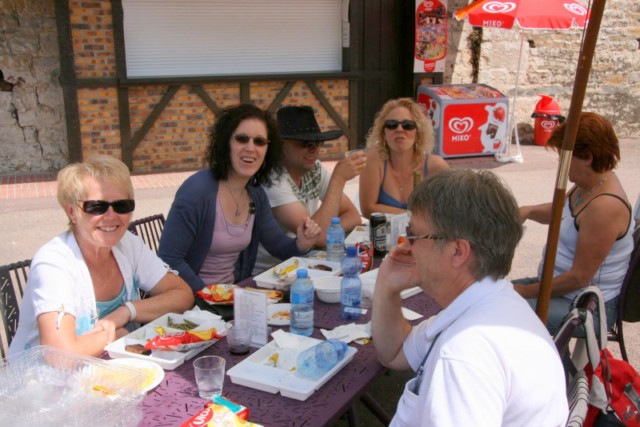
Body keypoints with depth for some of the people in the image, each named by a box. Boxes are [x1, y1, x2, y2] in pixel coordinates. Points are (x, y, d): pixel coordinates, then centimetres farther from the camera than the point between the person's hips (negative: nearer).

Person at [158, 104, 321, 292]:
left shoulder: (256, 193, 2)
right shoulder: (197, 190, -20)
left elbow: (278, 244, 9)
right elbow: (169, 259, -19)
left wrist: (301, 244, -11)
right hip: (192, 299, -6)